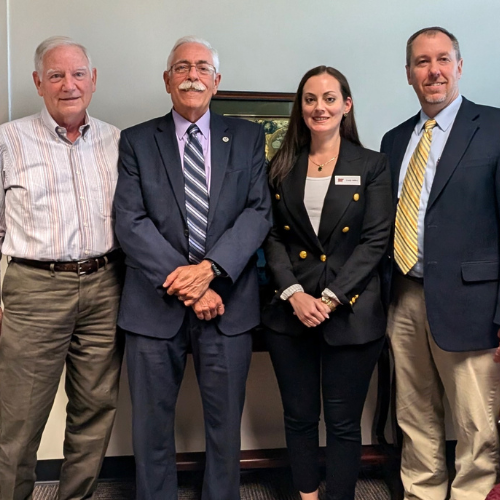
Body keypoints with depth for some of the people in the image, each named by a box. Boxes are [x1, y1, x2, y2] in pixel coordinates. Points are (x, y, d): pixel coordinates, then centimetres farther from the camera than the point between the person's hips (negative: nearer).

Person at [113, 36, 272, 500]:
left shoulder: (247, 138, 8)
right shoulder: (136, 141, 6)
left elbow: (259, 212, -2)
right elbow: (131, 223, -4)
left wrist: (210, 268, -17)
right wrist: (184, 282, -14)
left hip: (227, 302, 1)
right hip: (155, 303, 0)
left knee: (225, 423, 12)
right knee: (151, 425, 10)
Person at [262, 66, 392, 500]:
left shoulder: (372, 166, 1)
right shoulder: (281, 168, 8)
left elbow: (376, 240, -5)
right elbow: (272, 237, 3)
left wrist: (332, 298, -14)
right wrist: (294, 294, -11)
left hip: (351, 313, -2)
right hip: (290, 312, 3)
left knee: (343, 423, 6)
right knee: (299, 417, 12)